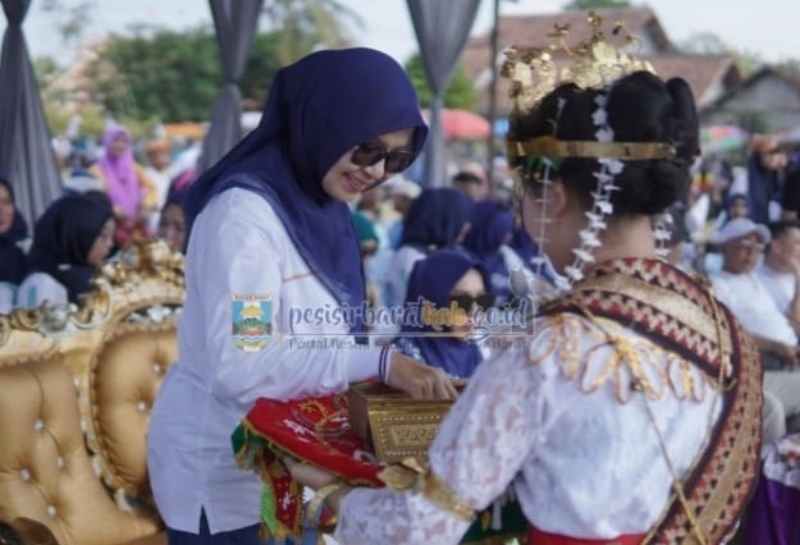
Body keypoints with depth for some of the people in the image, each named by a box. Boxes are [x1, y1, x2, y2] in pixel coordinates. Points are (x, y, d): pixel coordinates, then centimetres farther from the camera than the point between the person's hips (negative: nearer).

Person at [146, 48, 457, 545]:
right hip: (225, 476, -8)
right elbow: (240, 368, -29)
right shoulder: (242, 213, -20)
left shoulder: (323, 206, 6)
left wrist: (395, 371, -7)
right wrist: (378, 364, -32)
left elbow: (312, 342, 6)